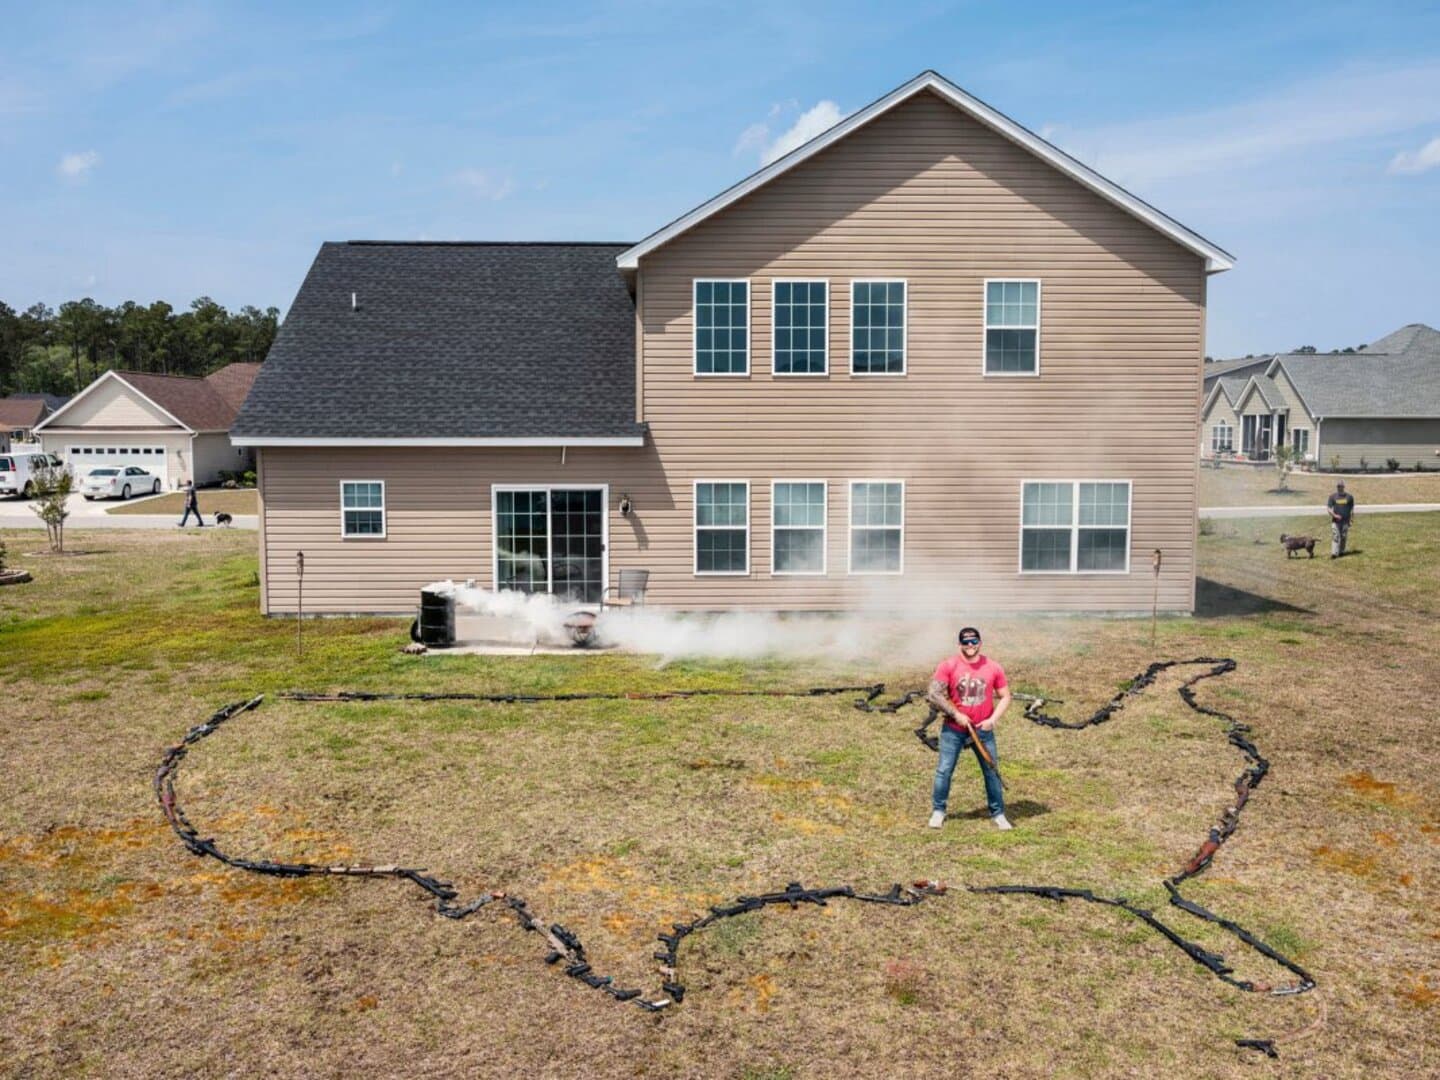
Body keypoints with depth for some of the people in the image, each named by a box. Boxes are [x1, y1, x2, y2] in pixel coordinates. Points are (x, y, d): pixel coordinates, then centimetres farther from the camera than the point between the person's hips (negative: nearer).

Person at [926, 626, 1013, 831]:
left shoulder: (993, 668, -3)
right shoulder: (948, 665, -10)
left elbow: (1005, 697, 4)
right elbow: (934, 694, -12)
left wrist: (993, 719, -11)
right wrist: (956, 715, -15)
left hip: (982, 730, 2)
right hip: (953, 729, -1)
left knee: (991, 771, 5)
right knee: (944, 770, 1)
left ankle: (998, 814, 18)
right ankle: (938, 811, 15)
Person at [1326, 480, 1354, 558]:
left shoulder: (1349, 497, 3)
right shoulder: (1333, 496, 1)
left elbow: (1352, 508, 11)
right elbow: (1328, 508, -1)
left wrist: (1351, 519, 9)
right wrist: (1334, 515, -16)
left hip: (1345, 521, 1)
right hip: (1335, 521, -1)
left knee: (1344, 537, 7)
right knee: (1335, 536, -8)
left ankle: (1341, 551, 23)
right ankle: (1334, 553, -12)